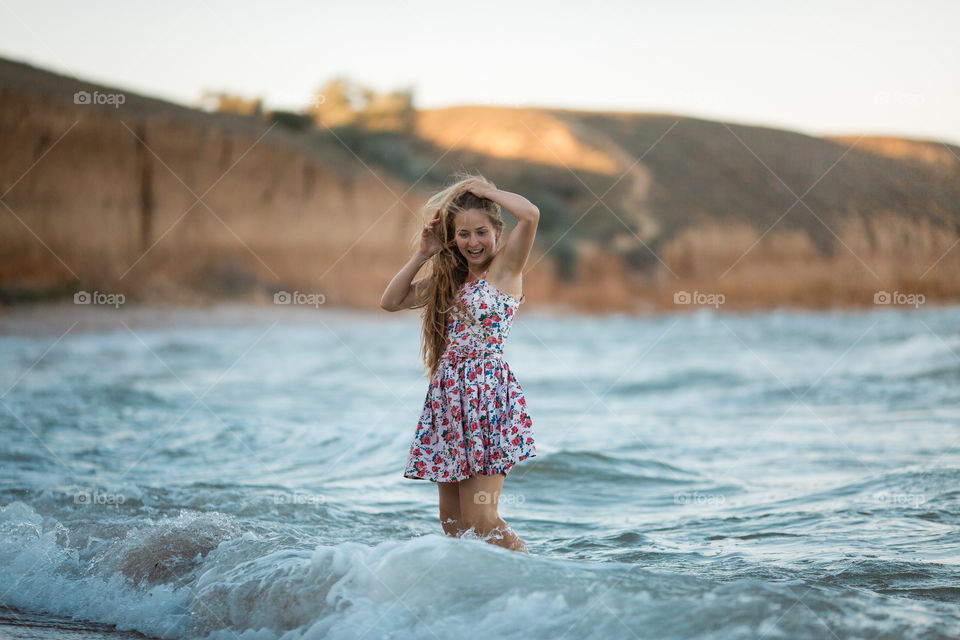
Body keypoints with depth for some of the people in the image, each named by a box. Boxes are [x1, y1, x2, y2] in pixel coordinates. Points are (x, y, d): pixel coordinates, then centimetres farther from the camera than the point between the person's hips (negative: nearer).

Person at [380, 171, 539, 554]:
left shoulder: (506, 266, -2)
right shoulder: (450, 279, 17)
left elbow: (530, 214, -19)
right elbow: (391, 301, 18)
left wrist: (483, 189, -4)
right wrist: (422, 255, 10)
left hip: (488, 396, -7)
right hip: (449, 397, 7)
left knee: (480, 518, -11)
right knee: (451, 521, 7)